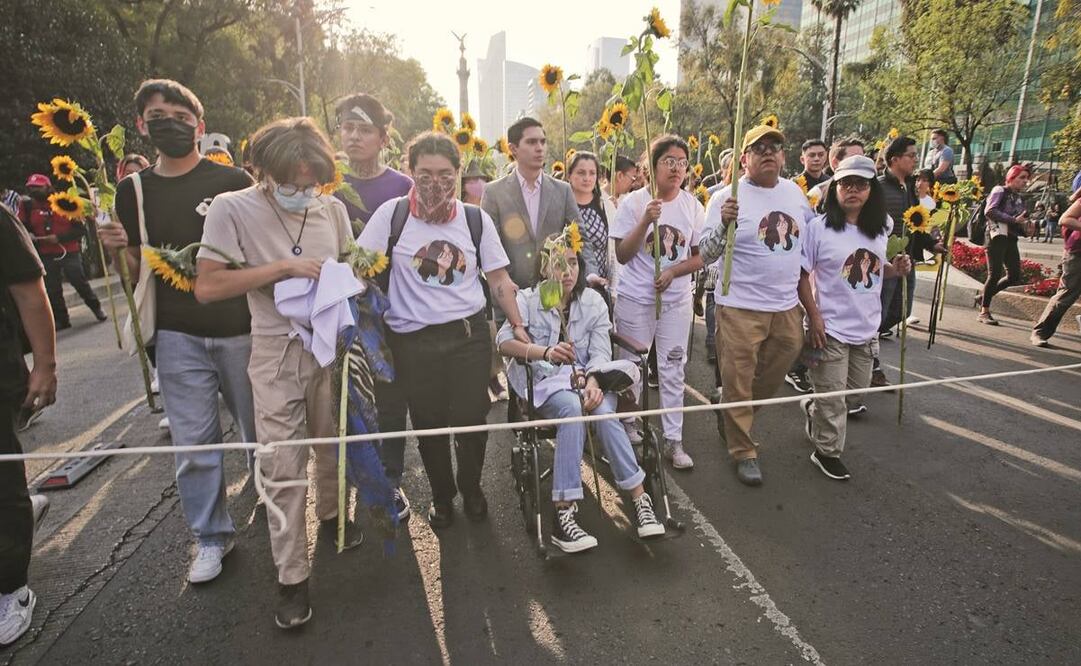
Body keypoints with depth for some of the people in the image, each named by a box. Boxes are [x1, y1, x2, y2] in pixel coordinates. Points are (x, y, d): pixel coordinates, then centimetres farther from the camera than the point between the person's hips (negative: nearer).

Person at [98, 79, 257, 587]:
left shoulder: (233, 181, -2)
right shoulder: (133, 190, 8)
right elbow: (137, 272, 12)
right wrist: (119, 249, -9)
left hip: (239, 329, -2)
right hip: (177, 337, 2)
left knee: (260, 431, 12)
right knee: (194, 445, 7)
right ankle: (211, 537, 25)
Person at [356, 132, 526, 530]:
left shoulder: (476, 219, 2)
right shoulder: (391, 214, -1)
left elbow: (498, 278, 6)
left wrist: (517, 324, 3)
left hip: (469, 335, 1)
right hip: (413, 340, 0)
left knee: (471, 419, 4)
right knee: (428, 423, 11)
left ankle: (471, 490, 34)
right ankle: (441, 496, 36)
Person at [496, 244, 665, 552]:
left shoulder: (594, 302, 7)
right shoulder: (528, 300, 0)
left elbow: (600, 353, -2)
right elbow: (504, 341, -17)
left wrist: (592, 382, -25)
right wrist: (545, 352, -34)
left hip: (587, 379, 2)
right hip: (545, 383, -2)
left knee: (603, 412, -31)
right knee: (572, 407, -35)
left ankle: (640, 499, -24)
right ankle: (564, 513, -35)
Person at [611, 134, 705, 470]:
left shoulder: (693, 205, 4)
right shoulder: (634, 202, -4)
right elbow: (622, 255, -9)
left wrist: (673, 271, -12)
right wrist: (646, 220, -21)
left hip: (677, 300, 2)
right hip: (635, 299, -2)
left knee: (673, 370, 6)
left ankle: (673, 440, 15)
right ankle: (628, 426, 27)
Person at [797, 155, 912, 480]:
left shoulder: (880, 228, 6)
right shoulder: (818, 227, -12)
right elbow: (801, 275, -10)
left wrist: (896, 269, -3)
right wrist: (814, 316, -15)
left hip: (867, 327, 6)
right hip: (830, 327, -6)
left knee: (855, 394, 19)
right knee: (832, 396, 4)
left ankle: (813, 407, 43)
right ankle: (828, 452, 22)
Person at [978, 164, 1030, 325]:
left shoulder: (1019, 198, 20)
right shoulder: (1000, 191, 0)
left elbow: (1020, 222, 22)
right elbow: (989, 211, -15)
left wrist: (1024, 225, 0)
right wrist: (1013, 219, -17)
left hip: (1011, 238, 8)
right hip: (997, 236, -8)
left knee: (1014, 277, 3)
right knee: (995, 274, -10)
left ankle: (985, 296, 21)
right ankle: (984, 312, -2)